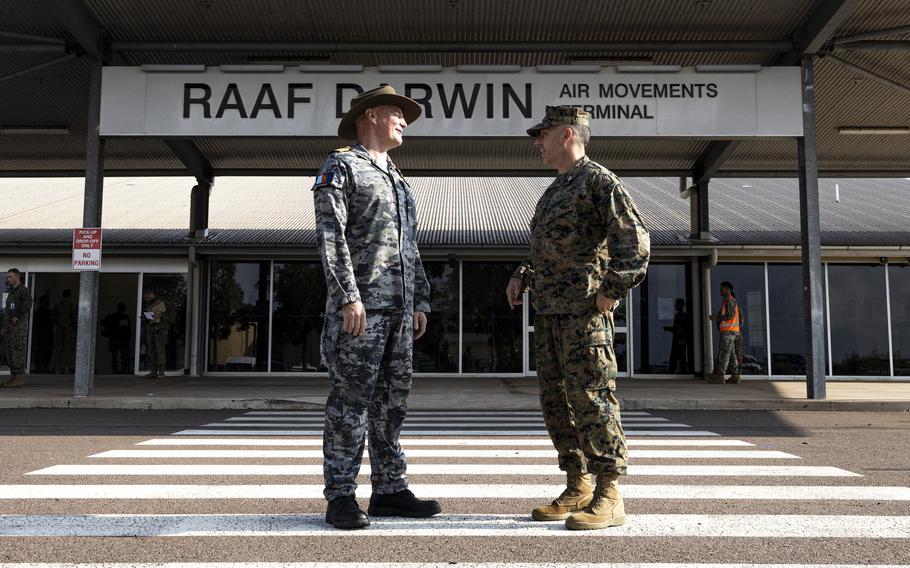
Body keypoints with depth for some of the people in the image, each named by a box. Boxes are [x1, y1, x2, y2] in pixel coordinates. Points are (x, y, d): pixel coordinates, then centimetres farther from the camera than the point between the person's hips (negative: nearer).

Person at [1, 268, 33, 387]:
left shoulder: (23, 290, -7)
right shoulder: (11, 292, 21)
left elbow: (27, 304, -22)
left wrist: (17, 316, -18)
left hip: (19, 325, -9)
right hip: (10, 327, 9)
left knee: (18, 352, -11)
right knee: (10, 352, 9)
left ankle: (20, 378, -12)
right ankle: (13, 376, 12)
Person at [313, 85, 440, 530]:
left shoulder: (398, 181, 24)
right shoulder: (341, 166, 0)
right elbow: (330, 235, -11)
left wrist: (420, 302, 16)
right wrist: (348, 296, -19)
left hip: (399, 309, 8)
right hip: (360, 306, -8)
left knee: (392, 402, 9)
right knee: (350, 404, -4)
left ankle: (389, 490, 17)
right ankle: (340, 497, 3)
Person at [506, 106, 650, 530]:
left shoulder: (599, 181, -5)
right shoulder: (555, 190, 23)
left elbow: (635, 239, -14)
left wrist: (613, 290, -16)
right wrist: (522, 276, 19)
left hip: (584, 310, -9)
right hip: (549, 311, 9)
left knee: (590, 398, -9)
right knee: (555, 400, 9)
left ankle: (609, 496, -1)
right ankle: (578, 487, 18)